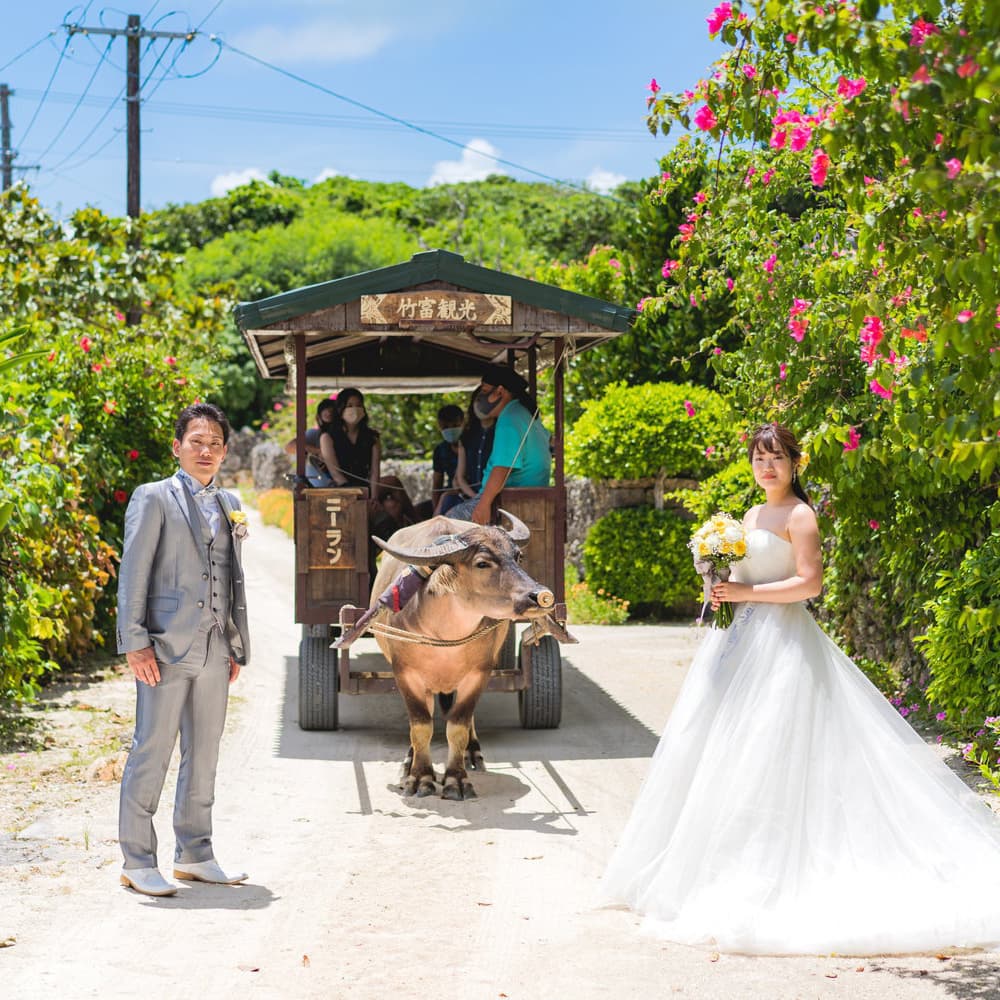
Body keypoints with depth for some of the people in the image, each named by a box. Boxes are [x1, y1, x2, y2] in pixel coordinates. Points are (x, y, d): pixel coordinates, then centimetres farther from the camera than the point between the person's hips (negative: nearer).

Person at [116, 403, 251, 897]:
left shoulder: (228, 505, 16)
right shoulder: (153, 499, -2)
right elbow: (133, 573, -7)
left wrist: (237, 646, 15)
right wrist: (135, 643, -13)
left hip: (215, 651, 6)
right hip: (168, 647, -6)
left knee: (204, 755, 12)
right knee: (151, 753, -3)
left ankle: (195, 855, 22)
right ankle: (138, 863, 4)